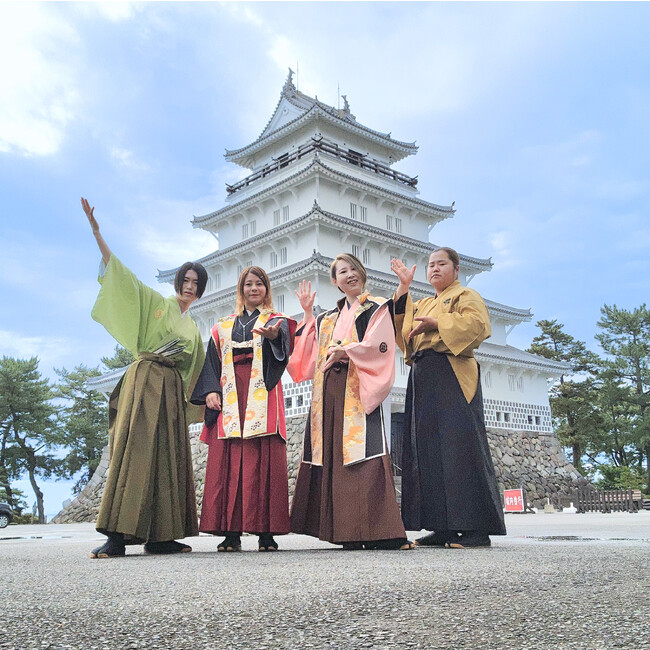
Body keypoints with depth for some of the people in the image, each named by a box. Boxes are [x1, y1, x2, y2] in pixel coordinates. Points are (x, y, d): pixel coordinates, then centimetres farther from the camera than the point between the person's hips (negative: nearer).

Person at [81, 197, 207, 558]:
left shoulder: (193, 327, 23)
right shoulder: (157, 303, 7)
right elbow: (121, 273, -2)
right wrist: (97, 233, -10)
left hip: (172, 390, 6)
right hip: (145, 383, -6)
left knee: (167, 458, 1)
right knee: (134, 452, -17)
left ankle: (159, 536, 2)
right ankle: (116, 537, -20)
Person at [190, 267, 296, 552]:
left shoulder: (276, 320, 14)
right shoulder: (223, 327, 24)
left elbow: (284, 338, -10)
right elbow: (212, 361, 17)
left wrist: (272, 334, -35)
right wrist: (210, 391, -1)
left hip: (262, 396, -3)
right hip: (229, 397, 3)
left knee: (263, 459, -11)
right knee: (227, 460, -6)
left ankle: (266, 531, -10)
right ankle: (231, 531, -4)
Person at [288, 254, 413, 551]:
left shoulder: (377, 309, 9)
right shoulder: (327, 317, 25)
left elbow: (379, 346, -6)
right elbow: (313, 350, 18)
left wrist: (345, 352, -17)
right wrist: (308, 313, 19)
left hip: (358, 390, -5)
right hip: (329, 394, 5)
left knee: (361, 450, -16)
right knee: (333, 454, 0)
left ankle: (377, 531, -16)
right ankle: (345, 531, 3)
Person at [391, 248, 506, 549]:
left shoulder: (465, 296, 8)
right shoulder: (422, 304, 29)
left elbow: (477, 324, -10)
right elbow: (401, 322, 14)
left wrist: (435, 323, -13)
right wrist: (404, 287, 9)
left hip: (452, 376, -7)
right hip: (422, 377, 7)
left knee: (458, 444, -13)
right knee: (428, 448, 1)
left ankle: (476, 527, -12)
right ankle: (443, 527, 3)